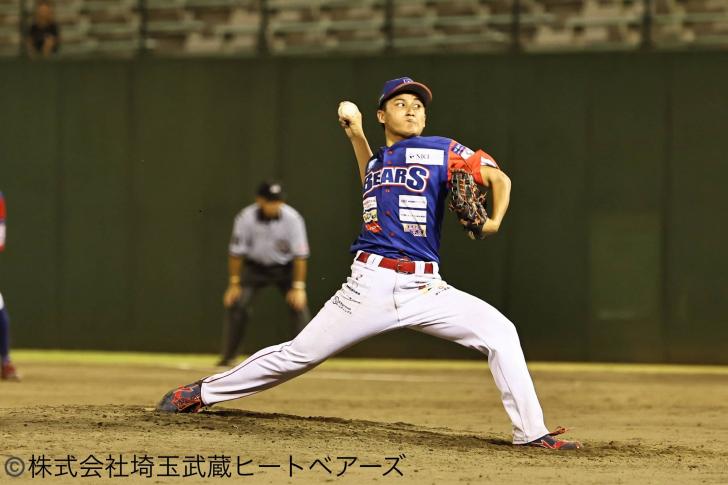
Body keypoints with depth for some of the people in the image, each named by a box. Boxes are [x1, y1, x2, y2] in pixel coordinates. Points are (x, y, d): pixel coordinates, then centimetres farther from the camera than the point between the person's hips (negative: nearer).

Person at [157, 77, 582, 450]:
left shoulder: (441, 152, 3)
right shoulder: (376, 160, 17)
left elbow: (499, 178, 1)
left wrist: (494, 222, -17)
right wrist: (356, 134, 30)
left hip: (425, 289, -2)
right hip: (370, 283, 2)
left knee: (499, 332, -19)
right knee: (297, 355, 2)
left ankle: (532, 432, -12)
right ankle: (204, 393, 16)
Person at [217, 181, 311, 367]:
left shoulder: (292, 218, -24)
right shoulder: (245, 218, -23)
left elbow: (300, 255, -19)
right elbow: (236, 252, -12)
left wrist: (298, 287, -22)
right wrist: (234, 283, -10)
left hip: (285, 267, 0)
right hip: (255, 266, 0)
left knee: (298, 304, -16)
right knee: (237, 304, -12)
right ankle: (227, 357, 1)